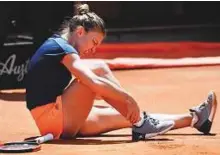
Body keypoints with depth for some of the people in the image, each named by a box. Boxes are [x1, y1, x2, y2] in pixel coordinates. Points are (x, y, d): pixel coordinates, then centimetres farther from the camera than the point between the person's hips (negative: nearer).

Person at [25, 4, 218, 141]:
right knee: (98, 68, -17)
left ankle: (192, 118, 13)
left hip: (64, 123, 10)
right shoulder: (60, 46, -13)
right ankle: (141, 124, -17)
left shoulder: (56, 45, 17)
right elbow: (93, 82, -28)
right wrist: (128, 98, -23)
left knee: (126, 115, 8)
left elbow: (87, 90, 21)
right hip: (54, 120, -10)